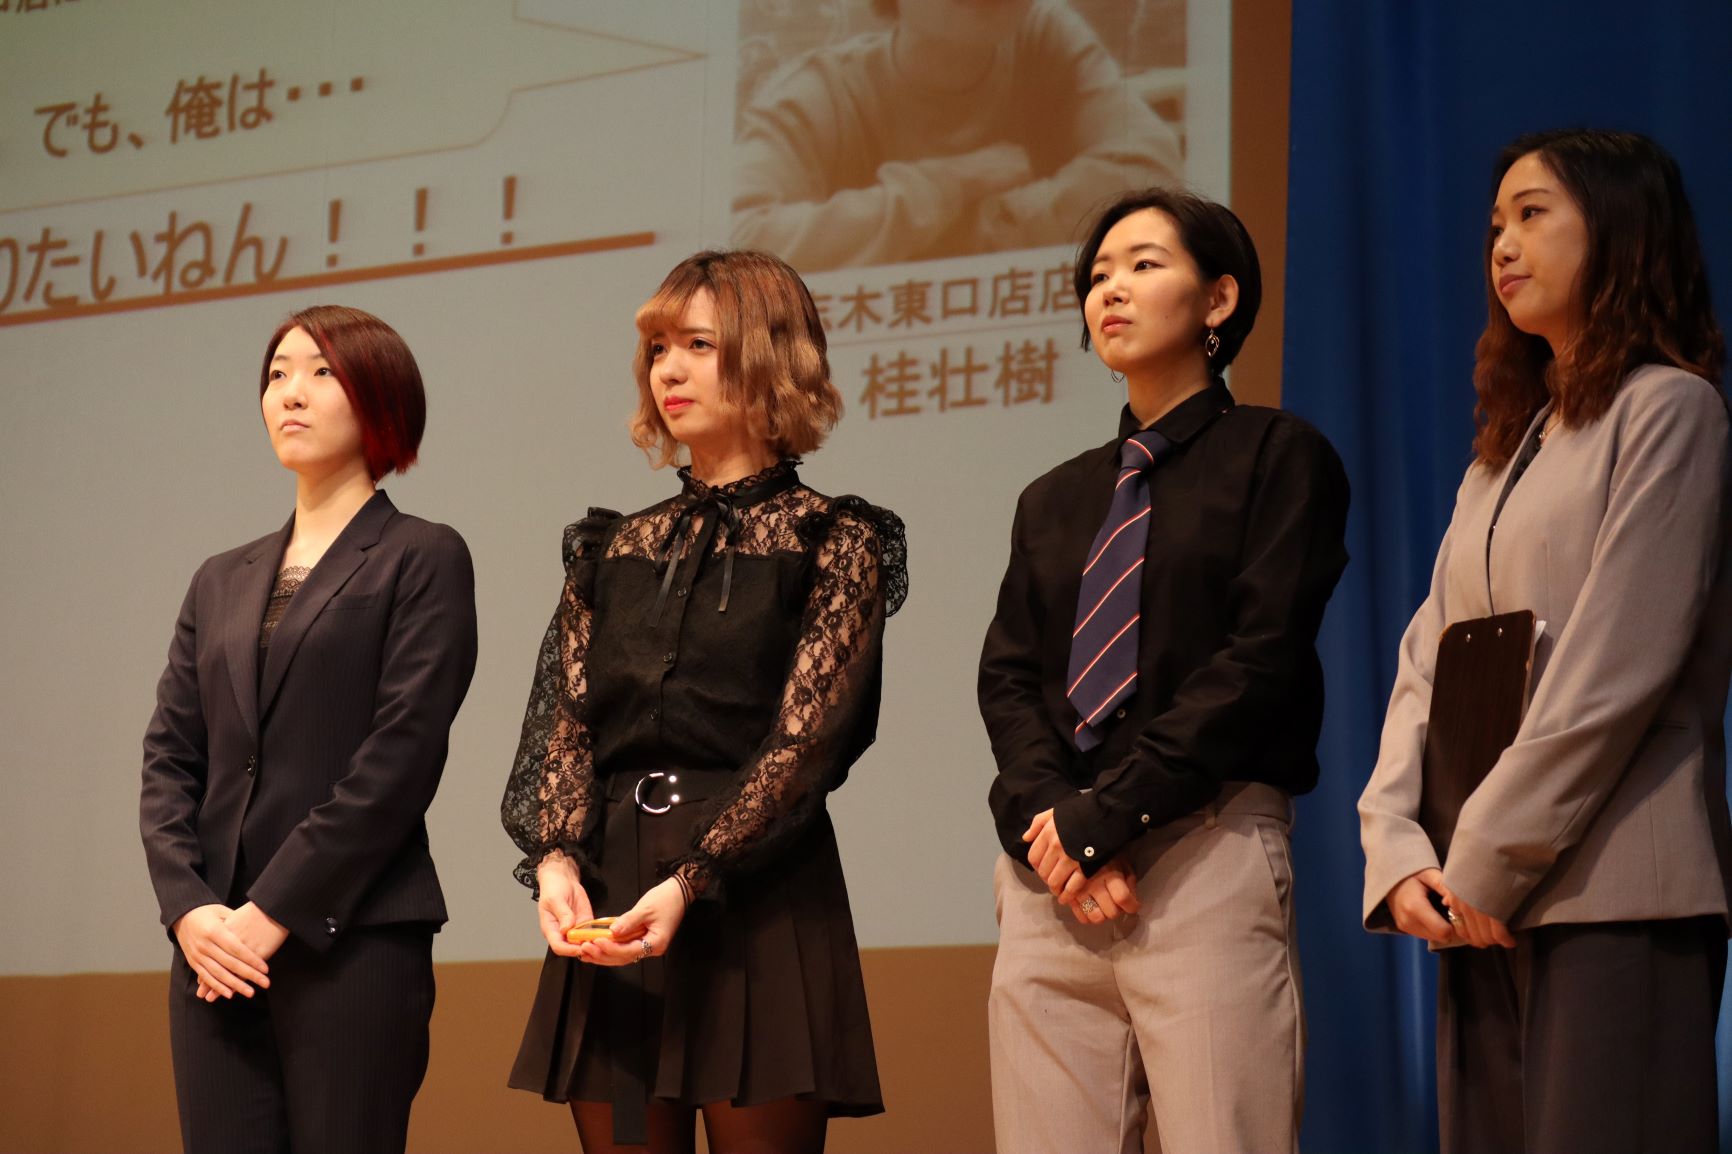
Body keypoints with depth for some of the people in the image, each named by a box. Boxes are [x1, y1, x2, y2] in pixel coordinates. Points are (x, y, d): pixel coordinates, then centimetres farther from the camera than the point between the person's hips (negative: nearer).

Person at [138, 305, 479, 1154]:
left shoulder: (422, 559, 2)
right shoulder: (222, 581, 19)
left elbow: (402, 756, -8)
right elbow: (169, 755, 12)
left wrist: (275, 911, -12)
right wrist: (188, 906, -5)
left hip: (355, 940, -5)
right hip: (217, 953, 5)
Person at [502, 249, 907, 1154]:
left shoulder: (835, 542, 2)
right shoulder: (615, 550, 17)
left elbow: (806, 740, -8)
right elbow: (565, 722, 9)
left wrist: (689, 884, -19)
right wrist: (557, 859, -10)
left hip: (760, 900, -4)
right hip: (610, 909, 4)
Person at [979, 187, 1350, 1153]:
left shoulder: (1278, 456, 5)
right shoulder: (1055, 501, 23)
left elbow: (1261, 662, -6)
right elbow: (1008, 675, 12)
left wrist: (1107, 815, -11)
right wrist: (1046, 818, -8)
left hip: (1207, 854, -5)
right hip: (1052, 872, 5)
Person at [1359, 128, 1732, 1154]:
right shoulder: (1507, 446, 22)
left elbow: (1616, 671, -11)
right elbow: (1427, 663, 13)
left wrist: (1488, 861, -12)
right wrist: (1399, 849, -2)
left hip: (1613, 894, -7)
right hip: (1488, 905, 7)